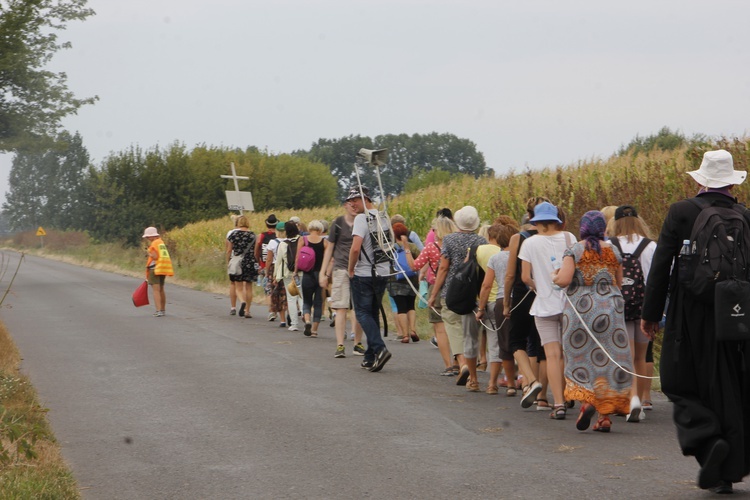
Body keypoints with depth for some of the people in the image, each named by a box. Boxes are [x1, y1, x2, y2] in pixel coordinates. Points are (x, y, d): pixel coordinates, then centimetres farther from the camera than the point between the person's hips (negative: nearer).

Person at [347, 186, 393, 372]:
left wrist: (351, 269, -11)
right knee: (374, 313, 14)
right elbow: (390, 243, 17)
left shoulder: (362, 219, -15)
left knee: (363, 313, -1)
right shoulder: (384, 218, 9)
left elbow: (355, 248, -24)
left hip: (364, 274, -7)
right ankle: (370, 357, 15)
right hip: (383, 273, 7)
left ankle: (379, 348, -18)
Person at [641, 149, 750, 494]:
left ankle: (707, 439, -15)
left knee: (681, 383, 10)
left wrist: (650, 313, 1)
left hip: (690, 317, -3)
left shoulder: (681, 213, -5)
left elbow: (661, 265, -6)